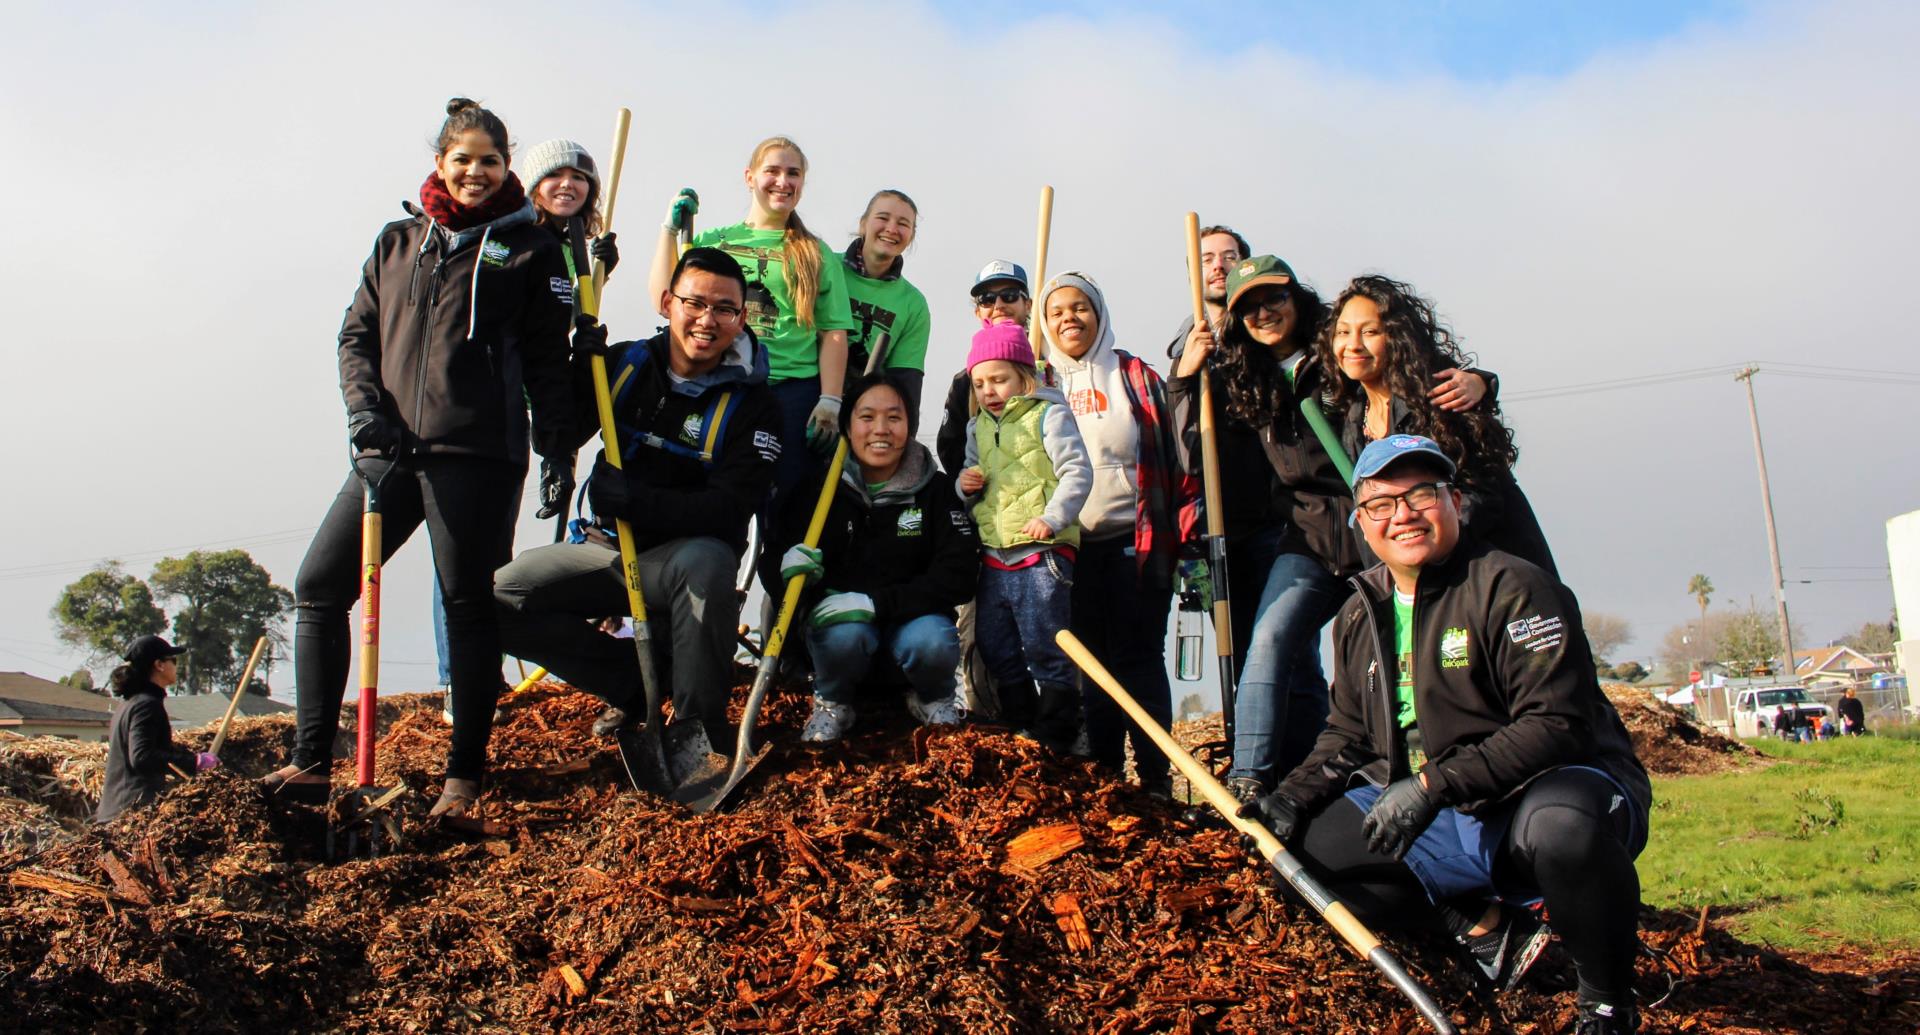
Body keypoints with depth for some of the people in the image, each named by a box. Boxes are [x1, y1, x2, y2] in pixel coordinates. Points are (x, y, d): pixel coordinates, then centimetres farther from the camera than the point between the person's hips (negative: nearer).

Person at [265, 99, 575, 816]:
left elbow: (546, 358, 3)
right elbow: (357, 334, 15)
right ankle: (311, 762, 10)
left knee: (469, 607, 0)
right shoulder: (398, 241, 16)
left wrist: (557, 450, -3)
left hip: (478, 455, -5)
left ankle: (464, 776, 10)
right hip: (390, 450, 5)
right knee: (318, 587, 2)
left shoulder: (529, 248, 6)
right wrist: (366, 411, -3)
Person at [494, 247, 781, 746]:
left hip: (685, 552, -4)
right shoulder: (625, 364, 1)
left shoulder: (752, 404, -11)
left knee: (705, 561, -39)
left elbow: (729, 511, -20)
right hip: (602, 549, 4)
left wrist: (636, 500, -32)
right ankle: (634, 683, 0)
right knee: (493, 600, -13)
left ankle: (699, 722, -21)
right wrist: (580, 367, -16)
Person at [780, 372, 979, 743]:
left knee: (933, 643, -32)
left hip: (913, 616, 0)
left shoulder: (937, 490, -6)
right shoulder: (819, 489, -5)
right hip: (839, 616, 0)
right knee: (844, 635, -33)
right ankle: (832, 703, 1)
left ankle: (934, 699, 5)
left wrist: (876, 603, -25)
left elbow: (958, 576, -14)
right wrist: (790, 567, -31)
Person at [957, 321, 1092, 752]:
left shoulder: (1048, 414, -4)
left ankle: (1058, 738, 7)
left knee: (1046, 650, -4)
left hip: (1041, 555, -7)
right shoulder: (976, 427, 16)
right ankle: (1018, 732, 27)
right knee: (998, 652, 14)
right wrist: (965, 485, 1)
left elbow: (1078, 472, -10)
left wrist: (1052, 518, -20)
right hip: (994, 558, 7)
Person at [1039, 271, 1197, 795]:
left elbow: (1176, 452, 3)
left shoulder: (1136, 378, 7)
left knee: (1139, 658, -3)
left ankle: (1156, 779, 2)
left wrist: (1189, 526, -6)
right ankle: (1103, 775, 11)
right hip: (1072, 546, 2)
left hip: (1135, 540, -2)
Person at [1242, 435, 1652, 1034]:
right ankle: (1484, 925, -6)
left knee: (1560, 822, -41)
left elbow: (1556, 725, -20)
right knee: (1306, 843, -7)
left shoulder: (1513, 588, -12)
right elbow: (1348, 736, 17)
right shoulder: (1360, 616, 9)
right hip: (1443, 827, 7)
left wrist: (1435, 783, -27)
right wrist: (1294, 798, -2)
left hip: (1559, 785, -6)